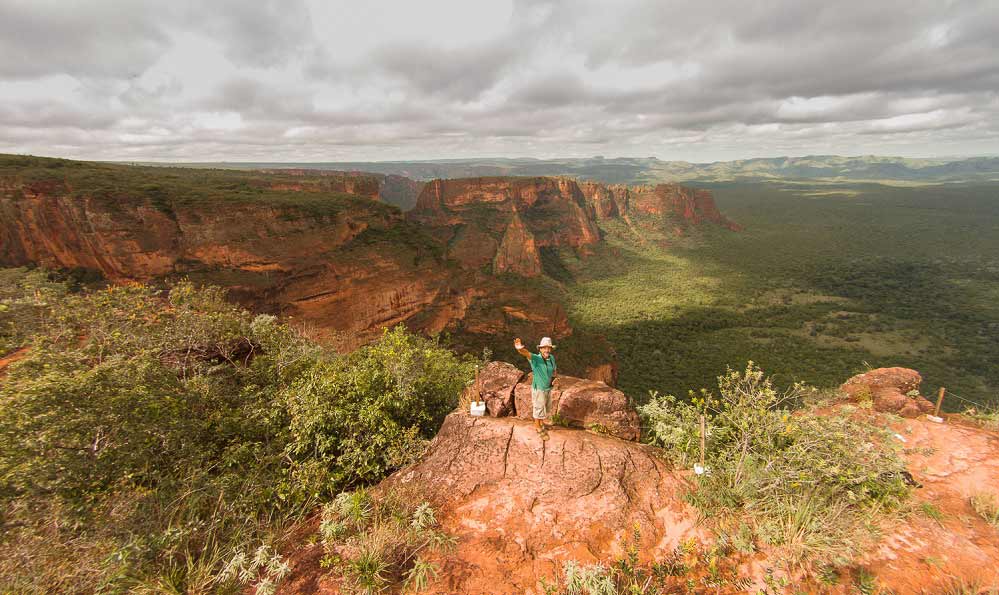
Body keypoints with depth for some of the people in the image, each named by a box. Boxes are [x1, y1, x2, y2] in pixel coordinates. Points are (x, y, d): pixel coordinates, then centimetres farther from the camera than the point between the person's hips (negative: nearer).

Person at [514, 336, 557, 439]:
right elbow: (526, 353, -52)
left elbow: (555, 370, 10)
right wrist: (520, 348, -75)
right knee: (539, 409, 14)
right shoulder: (536, 358, -29)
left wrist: (555, 377, -11)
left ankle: (543, 421, 54)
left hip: (548, 388, 6)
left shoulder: (551, 357, -9)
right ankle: (538, 427, 38)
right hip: (538, 389, -6)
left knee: (547, 407, 28)